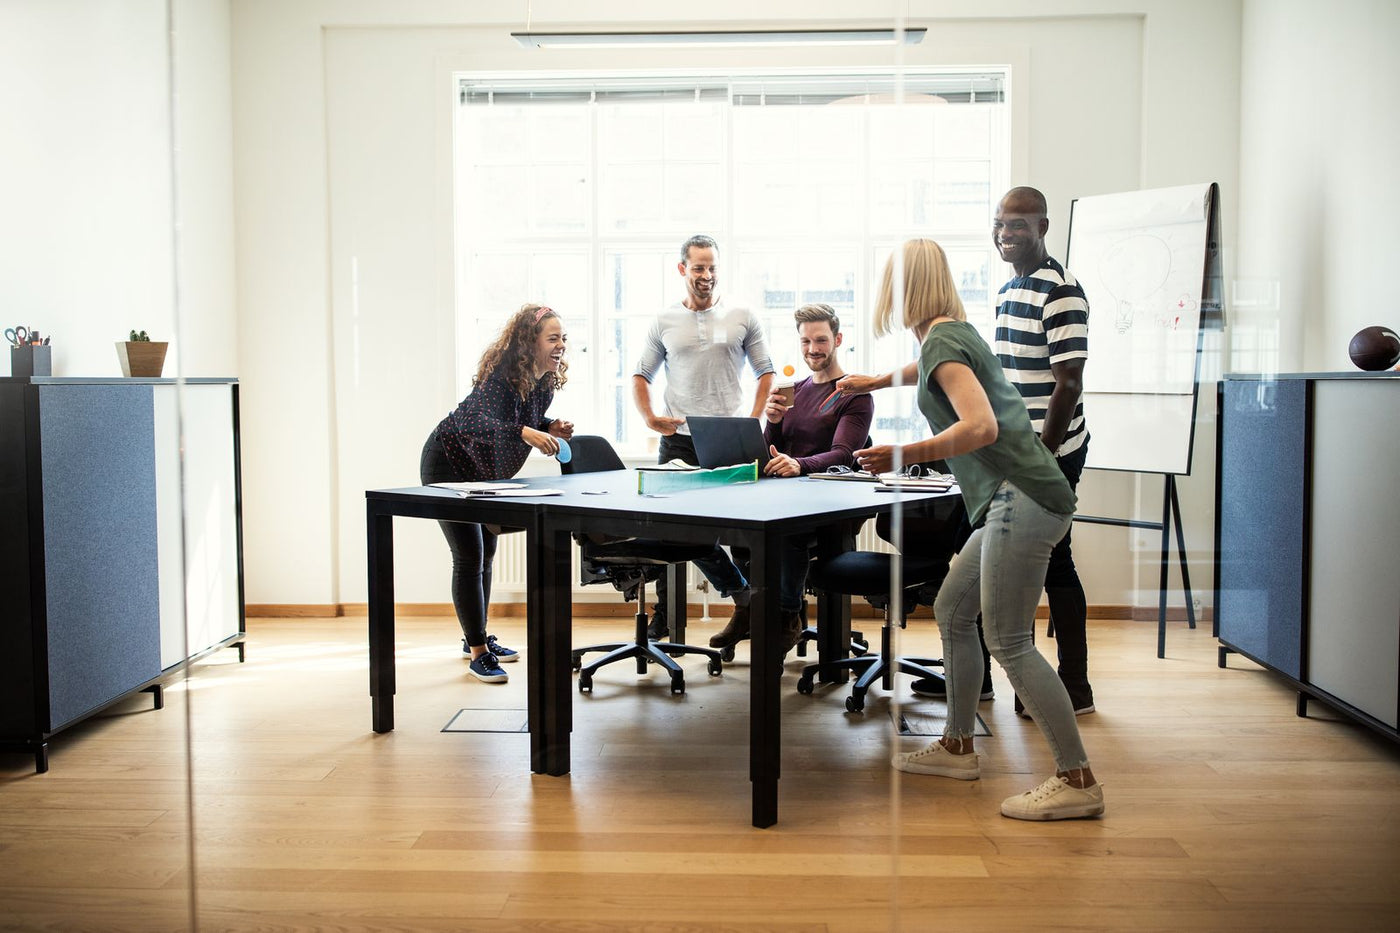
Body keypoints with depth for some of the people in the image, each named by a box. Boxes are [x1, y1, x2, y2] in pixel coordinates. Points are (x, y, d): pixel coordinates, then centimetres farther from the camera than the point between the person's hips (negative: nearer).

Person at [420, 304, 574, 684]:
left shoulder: (545, 381, -6)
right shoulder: (501, 375, -31)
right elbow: (483, 422, -46)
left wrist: (550, 427, -10)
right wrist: (526, 432, -62)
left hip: (484, 473, 9)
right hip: (448, 465, -9)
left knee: (485, 553, 15)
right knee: (469, 556, -9)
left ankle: (476, 637, 30)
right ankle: (477, 652, -3)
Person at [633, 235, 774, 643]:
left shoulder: (742, 318, 6)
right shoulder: (665, 323, 9)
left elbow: (766, 373, 8)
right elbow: (641, 375, 16)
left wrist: (753, 421, -4)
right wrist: (650, 419, 0)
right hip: (679, 441, 1)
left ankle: (745, 597, 14)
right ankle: (664, 616, 15)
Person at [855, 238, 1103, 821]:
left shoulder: (941, 341, -10)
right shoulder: (957, 334, 19)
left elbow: (982, 427, -23)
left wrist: (904, 456, -23)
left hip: (1021, 499, -10)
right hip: (1015, 499, 10)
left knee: (1009, 641, -9)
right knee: (952, 610, 17)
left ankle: (1077, 782, -5)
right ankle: (957, 747, 27)